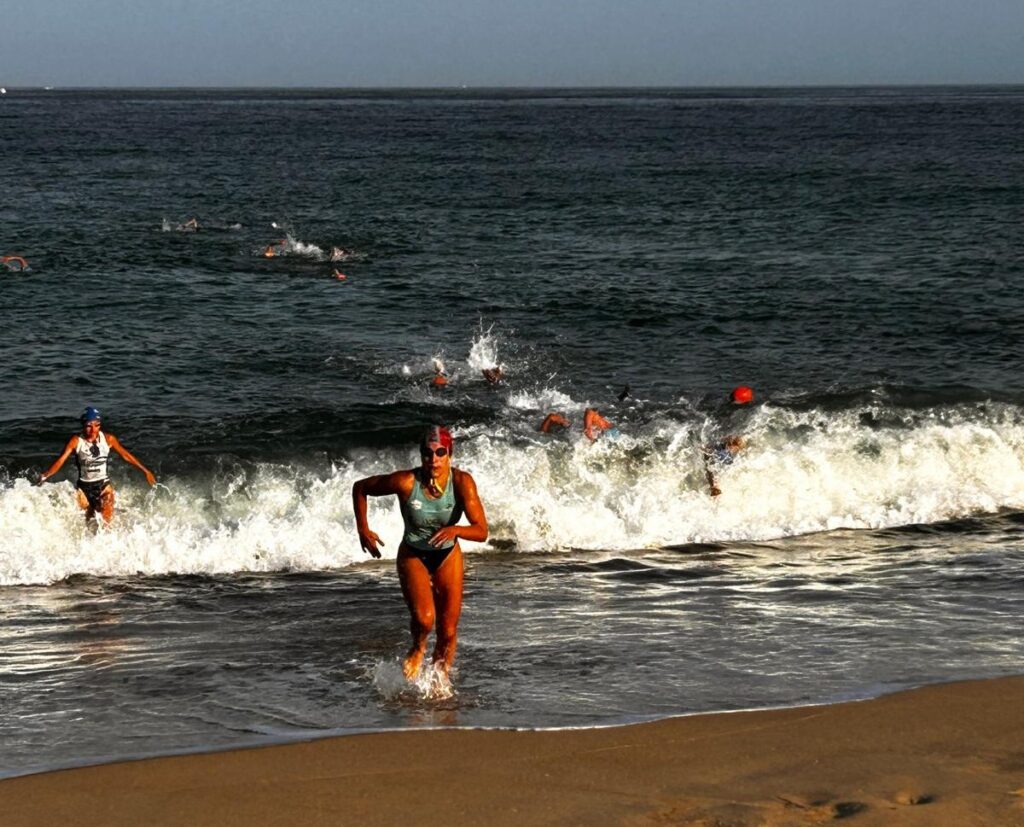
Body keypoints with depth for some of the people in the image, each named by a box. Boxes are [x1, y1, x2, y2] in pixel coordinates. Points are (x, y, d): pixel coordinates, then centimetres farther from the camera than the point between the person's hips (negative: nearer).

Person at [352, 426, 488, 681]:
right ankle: (418, 649, 10)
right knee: (424, 618, -25)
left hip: (448, 557, 2)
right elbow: (360, 488, -8)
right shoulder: (406, 482, -25)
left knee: (448, 632, 4)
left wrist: (455, 530, -44)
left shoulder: (462, 482, -23)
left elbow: (481, 532, -25)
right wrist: (363, 530, -9)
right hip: (413, 556, -2)